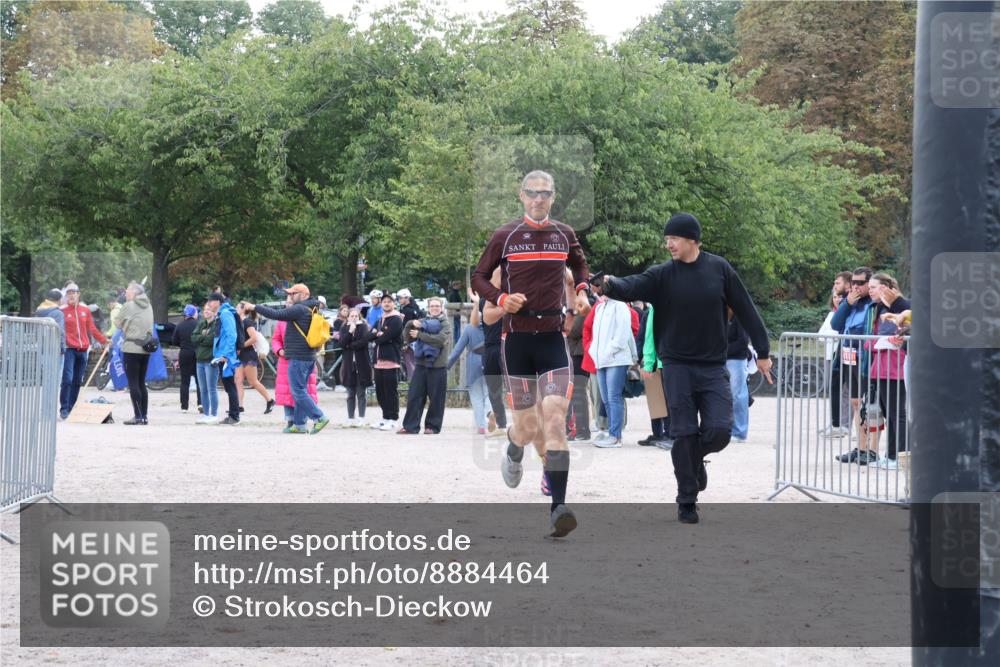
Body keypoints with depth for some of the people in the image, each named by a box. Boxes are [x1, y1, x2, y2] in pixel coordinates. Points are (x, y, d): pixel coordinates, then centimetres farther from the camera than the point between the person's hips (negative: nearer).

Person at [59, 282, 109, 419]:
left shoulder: (85, 310, 10)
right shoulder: (62, 311, 0)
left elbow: (92, 329, 19)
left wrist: (104, 340, 22)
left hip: (83, 350, 4)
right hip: (69, 349, -4)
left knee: (77, 381, 8)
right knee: (67, 379, -14)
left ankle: (71, 409, 16)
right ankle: (63, 409, -10)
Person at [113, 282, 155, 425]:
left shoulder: (129, 306, -9)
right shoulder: (148, 306, 9)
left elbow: (117, 323, 0)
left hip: (132, 348, -6)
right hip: (146, 348, 6)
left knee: (133, 383, -3)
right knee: (141, 382, 13)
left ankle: (138, 416, -7)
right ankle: (144, 416, 12)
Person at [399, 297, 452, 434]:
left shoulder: (445, 324, 2)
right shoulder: (422, 322, 15)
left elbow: (441, 339, -16)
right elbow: (407, 337, 10)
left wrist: (419, 335, -12)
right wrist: (410, 324, -8)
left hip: (437, 366, -4)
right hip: (421, 365, 4)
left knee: (435, 398, 0)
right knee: (413, 396, -1)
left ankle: (432, 426, 10)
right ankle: (410, 426, 2)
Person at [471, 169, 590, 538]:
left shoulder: (564, 234, 7)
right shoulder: (505, 236, 0)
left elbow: (579, 264, 26)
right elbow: (479, 277, 7)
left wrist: (582, 289, 5)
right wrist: (500, 298, -12)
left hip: (553, 338, 1)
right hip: (516, 339, -1)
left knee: (555, 418, -15)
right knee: (528, 428, 3)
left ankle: (558, 508, -20)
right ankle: (514, 449, 44)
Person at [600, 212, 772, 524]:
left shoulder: (719, 269, -2)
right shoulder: (663, 275, -5)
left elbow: (746, 310, 3)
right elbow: (633, 286, -23)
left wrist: (762, 351, 5)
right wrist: (609, 285, -46)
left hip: (713, 367, 1)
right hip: (678, 366, -1)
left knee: (719, 430, -9)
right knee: (684, 434, -3)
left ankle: (696, 458, 25)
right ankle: (686, 502, 9)